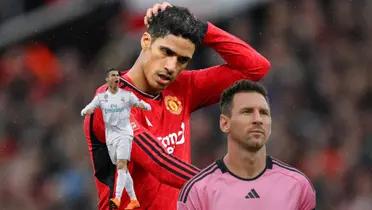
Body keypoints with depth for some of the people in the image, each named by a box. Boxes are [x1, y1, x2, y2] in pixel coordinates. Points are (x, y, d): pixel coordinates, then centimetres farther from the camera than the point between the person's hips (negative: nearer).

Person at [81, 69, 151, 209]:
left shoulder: (127, 95, 0)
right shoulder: (101, 97, 7)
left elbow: (148, 107, -1)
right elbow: (84, 111, 3)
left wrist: (142, 105, -26)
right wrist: (87, 111, -23)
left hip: (124, 134, -4)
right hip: (110, 136, 4)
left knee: (122, 165, -19)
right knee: (122, 169, 8)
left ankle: (117, 198, -29)